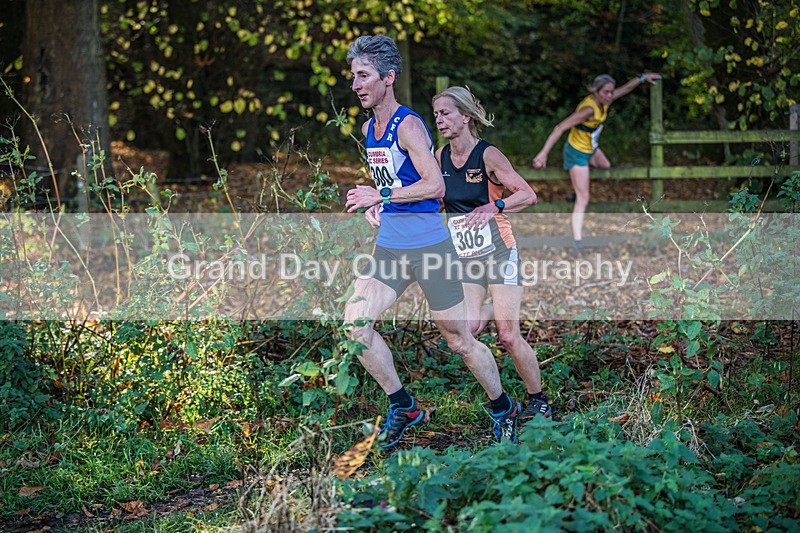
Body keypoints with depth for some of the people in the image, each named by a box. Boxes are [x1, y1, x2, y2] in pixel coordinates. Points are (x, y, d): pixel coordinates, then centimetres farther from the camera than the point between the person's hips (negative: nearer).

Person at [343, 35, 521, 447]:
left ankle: (503, 409, 22)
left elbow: (435, 185, -21)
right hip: (388, 246, 8)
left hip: (429, 245, -7)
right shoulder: (368, 129, 12)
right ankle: (402, 406, 5)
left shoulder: (408, 125, -13)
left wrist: (381, 195, -19)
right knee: (354, 321, -8)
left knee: (458, 339, 1)